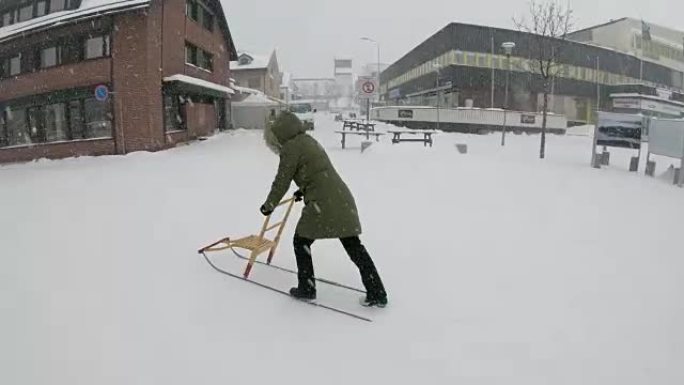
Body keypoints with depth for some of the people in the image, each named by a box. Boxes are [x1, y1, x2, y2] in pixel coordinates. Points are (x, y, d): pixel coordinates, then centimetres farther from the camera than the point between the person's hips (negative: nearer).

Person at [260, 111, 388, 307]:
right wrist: (304, 190, 45)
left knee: (301, 242, 13)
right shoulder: (308, 140, 20)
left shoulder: (290, 148, -6)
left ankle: (306, 289, 22)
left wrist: (269, 205, 11)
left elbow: (281, 181, -3)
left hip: (322, 205, -8)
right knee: (354, 246, 11)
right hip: (342, 199, 8)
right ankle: (377, 293, 16)